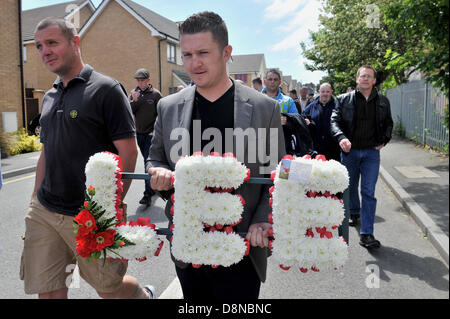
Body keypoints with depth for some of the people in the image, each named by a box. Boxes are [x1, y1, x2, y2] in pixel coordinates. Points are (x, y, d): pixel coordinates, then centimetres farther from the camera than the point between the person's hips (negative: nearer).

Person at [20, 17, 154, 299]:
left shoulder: (105, 89, -9)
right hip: (44, 212, 6)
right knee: (48, 290, 9)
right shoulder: (50, 97, 13)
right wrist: (36, 202, 15)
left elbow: (129, 152, -14)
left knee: (109, 288, 10)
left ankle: (144, 294, 41)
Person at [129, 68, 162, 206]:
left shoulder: (155, 94, -6)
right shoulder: (134, 93, 7)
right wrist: (134, 101, -15)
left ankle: (148, 194, -11)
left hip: (151, 134, -5)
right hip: (139, 133, 6)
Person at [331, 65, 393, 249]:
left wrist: (384, 141, 4)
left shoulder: (382, 102, 7)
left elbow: (388, 123, 19)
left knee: (368, 192, -6)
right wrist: (341, 137, -24)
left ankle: (366, 234, -5)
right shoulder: (345, 99, 1)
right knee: (351, 187, 15)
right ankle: (354, 213, 44)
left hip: (371, 152, 0)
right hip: (349, 151, 0)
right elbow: (335, 120, -5)